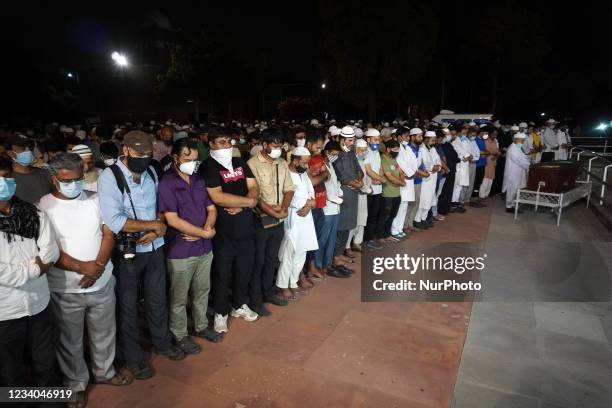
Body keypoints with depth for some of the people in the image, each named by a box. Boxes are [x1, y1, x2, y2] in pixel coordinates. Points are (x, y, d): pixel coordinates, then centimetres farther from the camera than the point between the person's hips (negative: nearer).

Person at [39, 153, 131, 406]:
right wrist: (82, 267, -21)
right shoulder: (43, 207, -10)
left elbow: (108, 234, -2)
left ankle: (104, 372, 42)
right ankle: (76, 384, 37)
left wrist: (98, 266, -15)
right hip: (65, 289, -2)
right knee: (70, 340, 16)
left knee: (104, 333, 19)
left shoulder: (95, 199, -1)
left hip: (102, 282, 3)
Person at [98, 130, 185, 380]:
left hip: (154, 247, 5)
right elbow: (114, 220, -26)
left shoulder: (150, 171, 1)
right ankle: (133, 355, 33)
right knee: (128, 305, 14)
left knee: (157, 298, 19)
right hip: (126, 252, -5)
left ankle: (162, 341, 42)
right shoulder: (109, 177, -17)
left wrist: (158, 228, -13)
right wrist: (153, 225, -17)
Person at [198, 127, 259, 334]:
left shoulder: (240, 163, 10)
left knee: (244, 269, 17)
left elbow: (254, 188, 3)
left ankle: (239, 305, 37)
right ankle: (220, 313, 26)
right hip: (223, 230, -5)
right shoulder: (208, 167, -9)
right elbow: (217, 197, -22)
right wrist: (249, 201, -14)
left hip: (246, 226, 6)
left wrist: (240, 206, -16)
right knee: (222, 273, 8)